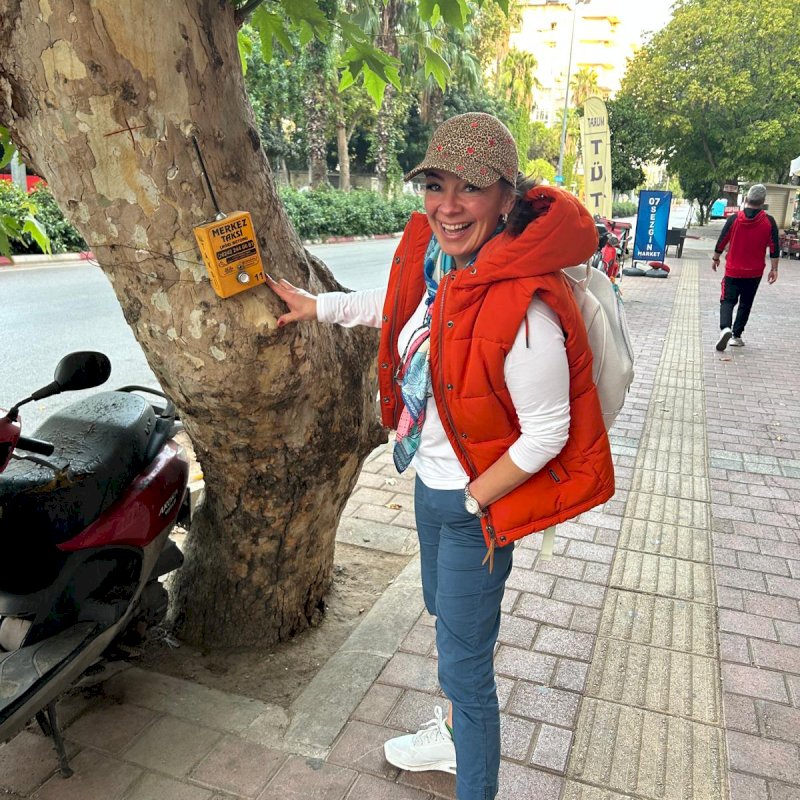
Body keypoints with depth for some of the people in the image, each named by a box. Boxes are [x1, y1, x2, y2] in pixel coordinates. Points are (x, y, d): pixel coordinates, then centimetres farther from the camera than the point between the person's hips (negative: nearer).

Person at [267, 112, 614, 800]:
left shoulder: (522, 309, -33)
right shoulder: (443, 258, -8)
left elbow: (545, 434, -25)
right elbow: (400, 303, 15)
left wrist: (473, 498, -15)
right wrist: (316, 306, 21)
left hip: (475, 504, -9)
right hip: (432, 482, 9)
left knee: (463, 661, 8)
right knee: (445, 612, 29)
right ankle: (455, 735, 58)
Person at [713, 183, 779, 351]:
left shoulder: (734, 218, -8)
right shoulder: (769, 222, -5)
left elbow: (722, 241, -2)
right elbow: (774, 248, -4)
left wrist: (715, 258, 14)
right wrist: (774, 269, 3)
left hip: (733, 270, -1)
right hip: (755, 273, 1)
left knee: (727, 300, 2)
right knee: (745, 304, 15)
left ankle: (725, 328, -24)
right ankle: (736, 336, 17)